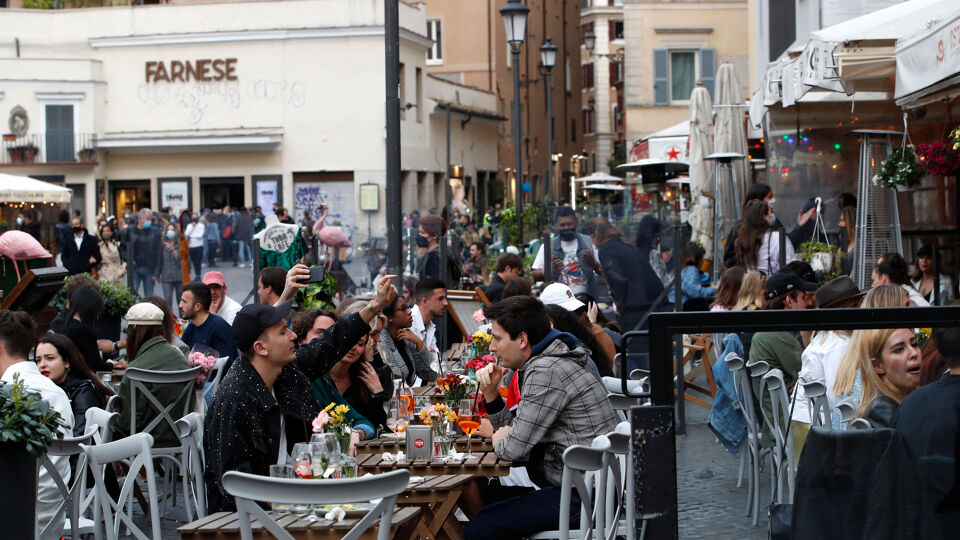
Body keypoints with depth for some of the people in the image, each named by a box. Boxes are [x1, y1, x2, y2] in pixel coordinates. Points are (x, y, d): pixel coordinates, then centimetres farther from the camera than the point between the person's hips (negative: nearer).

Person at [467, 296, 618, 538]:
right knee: (487, 493, 20)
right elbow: (510, 428, 23)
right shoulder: (551, 363, 16)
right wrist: (491, 393, 8)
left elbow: (515, 449, -18)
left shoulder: (546, 372, -17)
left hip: (584, 497, -11)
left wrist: (499, 441, 4)